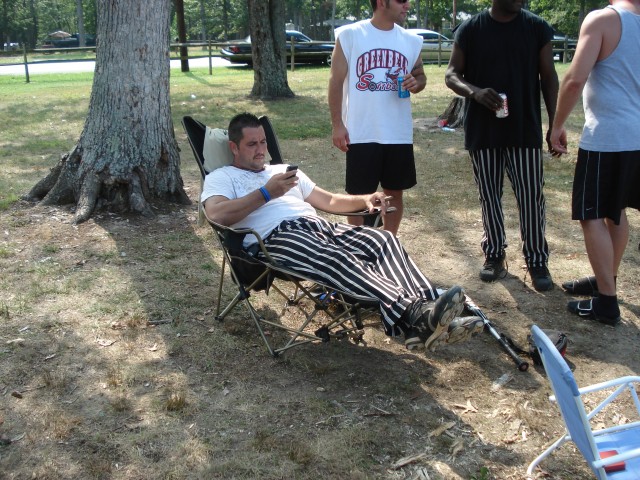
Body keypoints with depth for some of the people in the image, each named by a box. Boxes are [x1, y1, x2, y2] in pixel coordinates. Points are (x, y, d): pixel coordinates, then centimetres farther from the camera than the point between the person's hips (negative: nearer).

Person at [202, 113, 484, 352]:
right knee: (338, 260, -38)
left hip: (321, 227, 7)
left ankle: (425, 310, -44)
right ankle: (411, 314, -56)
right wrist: (266, 193, -9)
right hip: (276, 237, -6)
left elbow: (329, 201, 30)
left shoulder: (283, 171, 36)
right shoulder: (221, 178, 17)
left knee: (383, 240, -23)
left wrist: (365, 200, 11)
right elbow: (217, 215, -7)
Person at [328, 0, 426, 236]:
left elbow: (421, 76, 17)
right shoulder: (349, 35, -6)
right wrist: (337, 124, -8)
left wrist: (416, 82, -7)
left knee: (395, 191, 13)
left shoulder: (411, 41, 5)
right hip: (361, 133, -4)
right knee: (358, 194, 6)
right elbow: (336, 81, -4)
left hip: (399, 134, 4)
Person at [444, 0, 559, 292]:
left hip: (525, 130, 0)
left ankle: (537, 260, 12)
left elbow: (549, 77, 5)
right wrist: (475, 92, -21)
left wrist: (555, 124, -1)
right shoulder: (471, 29, 1)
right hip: (482, 130, 1)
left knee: (531, 196, 0)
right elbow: (452, 75, 1)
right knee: (489, 195, 10)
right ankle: (494, 254, 24)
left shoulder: (537, 28, 2)